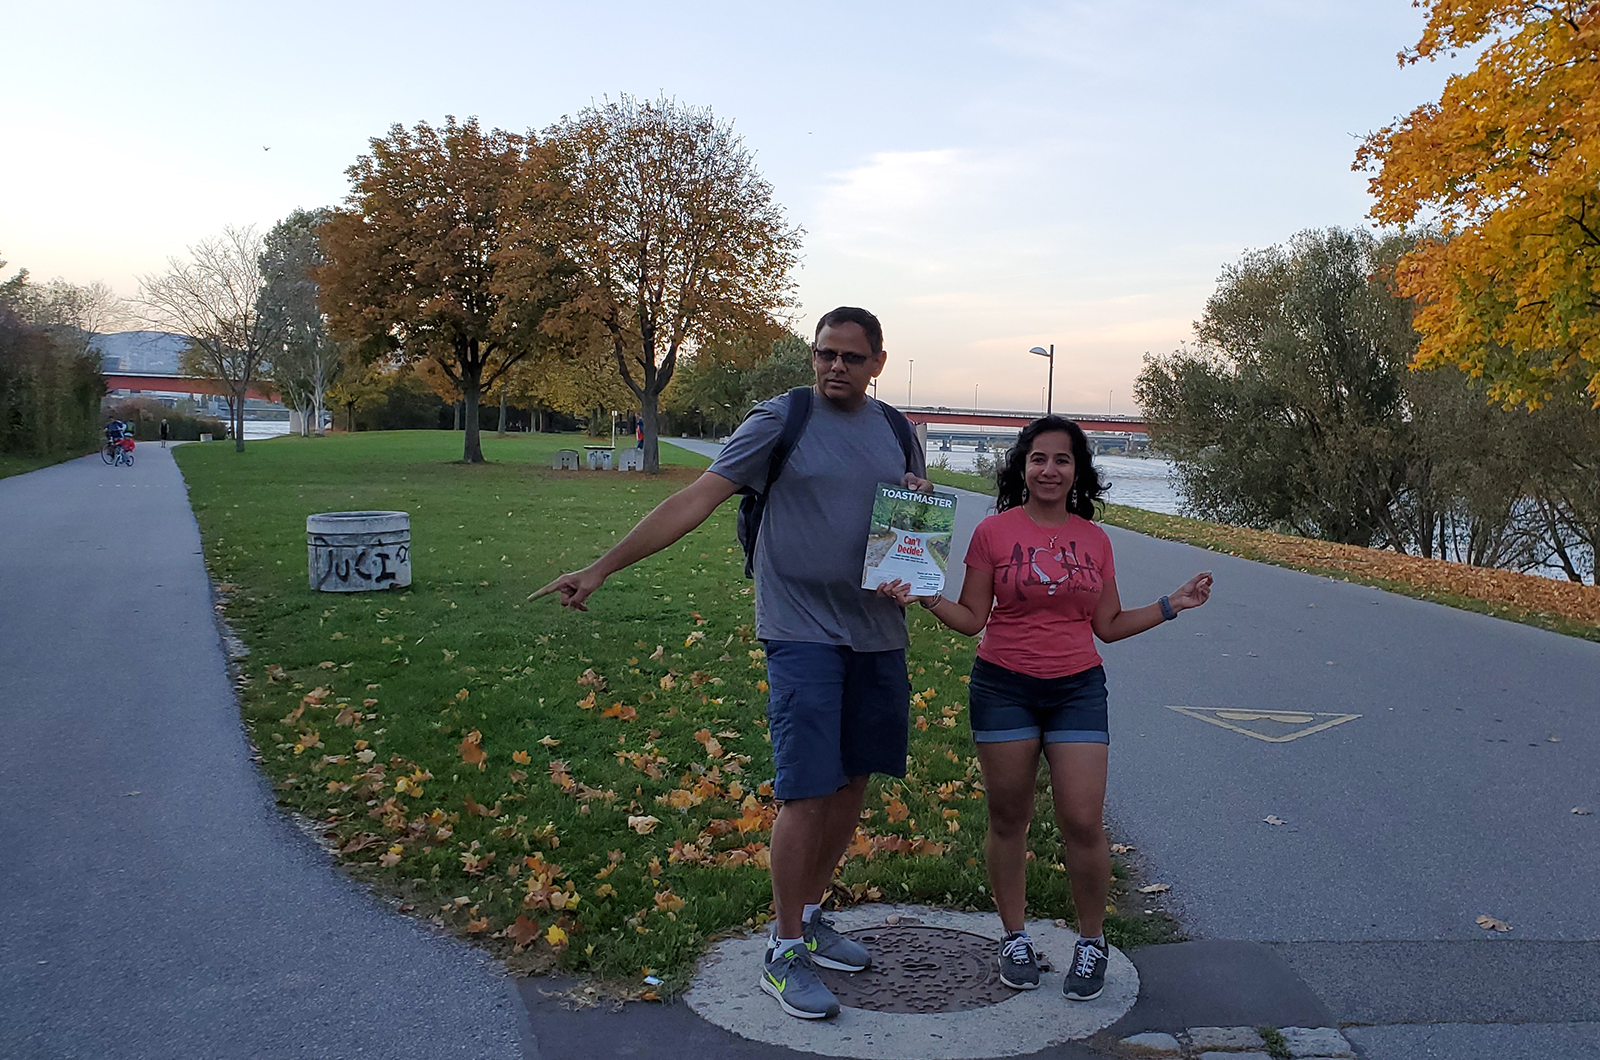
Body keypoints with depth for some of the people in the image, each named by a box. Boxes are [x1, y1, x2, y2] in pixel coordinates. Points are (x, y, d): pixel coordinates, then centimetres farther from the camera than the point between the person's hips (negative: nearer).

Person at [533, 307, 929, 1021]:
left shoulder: (897, 432, 10)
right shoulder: (781, 420, -6)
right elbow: (696, 499, -11)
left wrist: (921, 502, -4)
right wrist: (603, 567, -16)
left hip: (879, 632, 6)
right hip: (802, 632, -6)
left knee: (852, 782, 11)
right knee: (808, 791, -7)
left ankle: (809, 915, 30)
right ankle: (784, 953, 8)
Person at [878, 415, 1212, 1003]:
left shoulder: (1094, 538, 5)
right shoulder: (994, 531, -2)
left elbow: (1108, 625, 10)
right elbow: (972, 619, -1)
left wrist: (1173, 604, 4)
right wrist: (925, 595, -16)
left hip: (1077, 689, 1)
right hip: (1004, 687, -1)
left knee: (1082, 823, -4)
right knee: (1008, 819, 7)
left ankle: (1092, 942, 18)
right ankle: (1015, 938, 25)